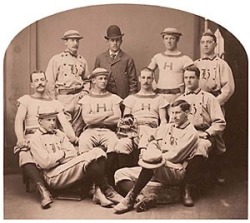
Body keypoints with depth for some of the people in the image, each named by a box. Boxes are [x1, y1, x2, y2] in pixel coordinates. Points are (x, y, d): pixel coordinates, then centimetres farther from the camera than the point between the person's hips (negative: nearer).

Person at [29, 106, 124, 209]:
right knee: (88, 158, -27)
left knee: (98, 152, -15)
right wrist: (62, 153, -1)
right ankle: (107, 191, -17)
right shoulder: (36, 139, 2)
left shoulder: (59, 134, 22)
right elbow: (45, 163, -12)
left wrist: (55, 157, -6)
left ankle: (99, 192, -26)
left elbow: (73, 153, 9)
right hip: (54, 177, -7)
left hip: (69, 169, 7)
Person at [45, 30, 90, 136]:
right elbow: (50, 82, 0)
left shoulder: (82, 61, 16)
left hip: (79, 97, 4)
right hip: (63, 97, -4)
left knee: (78, 130, 4)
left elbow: (87, 79, 24)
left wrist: (85, 92, 6)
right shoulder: (56, 59, 3)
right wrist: (54, 100, -5)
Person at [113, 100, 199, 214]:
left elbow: (175, 156, -8)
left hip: (175, 172, -7)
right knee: (120, 174, -8)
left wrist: (156, 157, -6)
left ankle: (131, 198, -29)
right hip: (154, 170, 7)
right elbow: (152, 144, 15)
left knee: (151, 159, -38)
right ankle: (146, 199, -30)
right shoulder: (166, 127, 22)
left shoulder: (191, 133, 1)